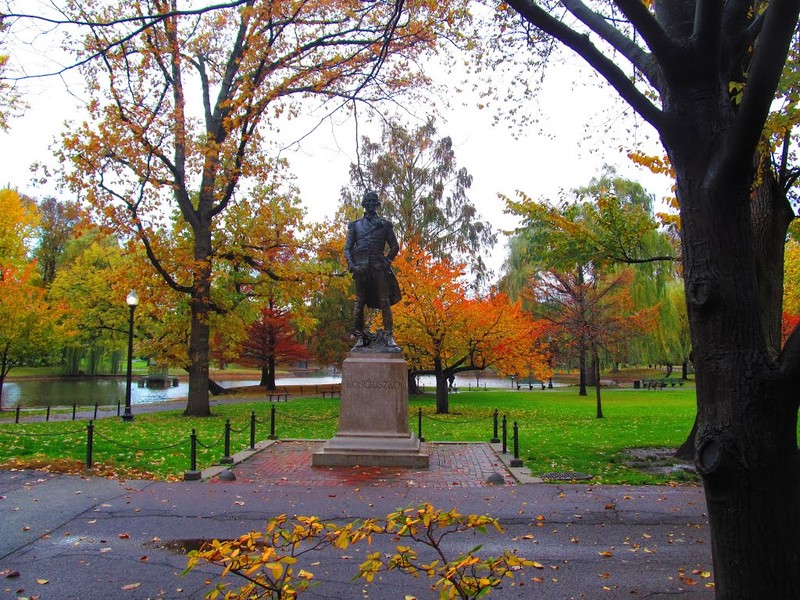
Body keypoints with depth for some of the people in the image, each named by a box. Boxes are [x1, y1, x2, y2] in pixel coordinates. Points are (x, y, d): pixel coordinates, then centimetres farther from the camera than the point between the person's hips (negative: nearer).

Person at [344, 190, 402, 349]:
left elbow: (395, 246, 12)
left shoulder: (385, 224, 13)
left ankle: (389, 336, -7)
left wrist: (387, 261, -2)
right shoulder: (355, 225, 15)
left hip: (379, 267, -1)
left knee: (385, 301, -6)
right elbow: (347, 247, 11)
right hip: (361, 267, 1)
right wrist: (351, 264, -4)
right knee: (359, 302, 0)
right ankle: (359, 337, 4)